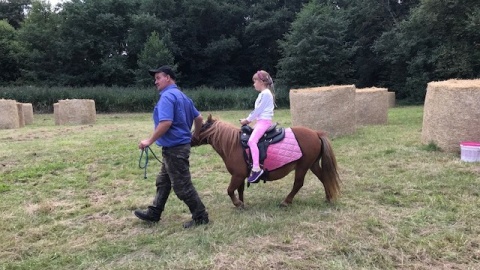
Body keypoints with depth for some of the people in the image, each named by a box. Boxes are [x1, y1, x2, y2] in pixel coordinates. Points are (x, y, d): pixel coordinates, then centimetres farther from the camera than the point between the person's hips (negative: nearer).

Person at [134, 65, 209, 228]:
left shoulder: (167, 96, -17)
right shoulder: (182, 96, 14)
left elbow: (166, 123, -29)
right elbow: (198, 118, 17)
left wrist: (150, 141, -20)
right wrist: (195, 136, 28)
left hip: (174, 148, -11)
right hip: (178, 146, 11)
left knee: (182, 186, -1)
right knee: (163, 181, 19)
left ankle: (200, 217, 9)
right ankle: (154, 213, 30)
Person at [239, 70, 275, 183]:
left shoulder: (266, 93, -12)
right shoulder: (263, 94, 18)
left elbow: (258, 110, -15)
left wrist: (247, 120, -9)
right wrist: (248, 119, 11)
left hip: (264, 121, -11)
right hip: (260, 121, 11)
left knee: (252, 141, -28)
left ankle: (256, 168, -33)